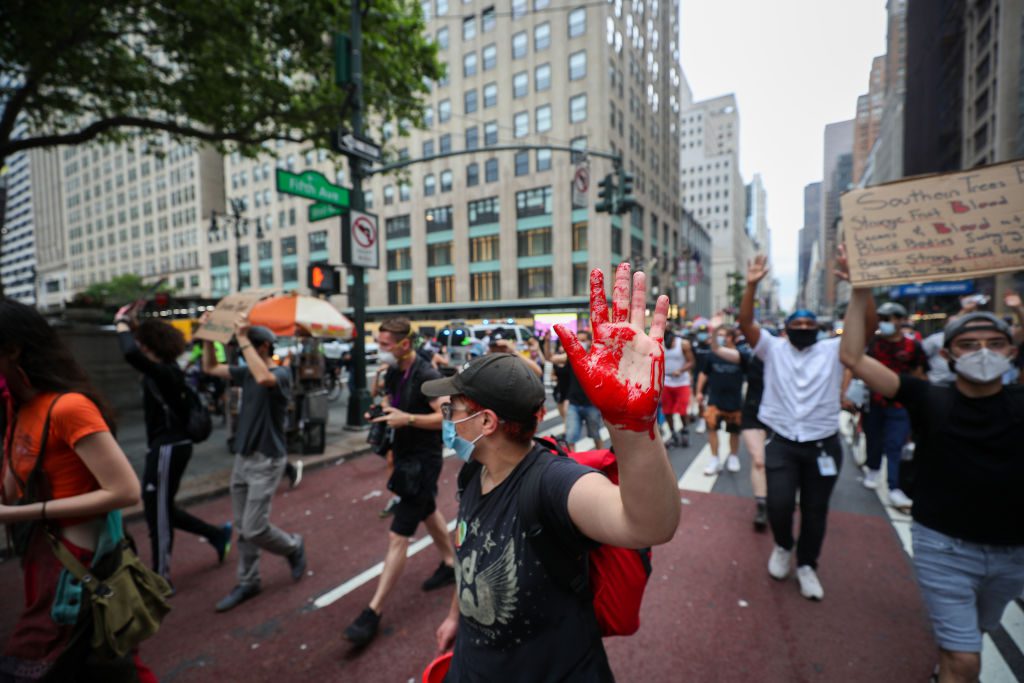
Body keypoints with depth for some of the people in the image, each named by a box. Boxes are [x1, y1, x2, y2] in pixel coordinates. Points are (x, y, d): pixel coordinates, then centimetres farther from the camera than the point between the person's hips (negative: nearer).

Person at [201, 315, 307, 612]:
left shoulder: (281, 373, -17)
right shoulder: (246, 372, 7)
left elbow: (264, 377, -39)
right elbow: (210, 368, 16)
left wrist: (243, 338, -33)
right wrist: (208, 337, 2)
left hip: (266, 461, -8)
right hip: (242, 458, 8)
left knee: (254, 529, -5)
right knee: (243, 528, 14)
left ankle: (294, 547, 23)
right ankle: (247, 583, 29)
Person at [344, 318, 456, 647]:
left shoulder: (427, 376, -22)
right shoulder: (393, 372, 3)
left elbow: (447, 417, -26)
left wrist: (407, 418, -31)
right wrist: (382, 411, -1)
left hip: (423, 459, -9)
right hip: (405, 455, 10)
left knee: (398, 536, -5)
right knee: (428, 512, 26)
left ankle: (374, 611, 7)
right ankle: (450, 564, 48)